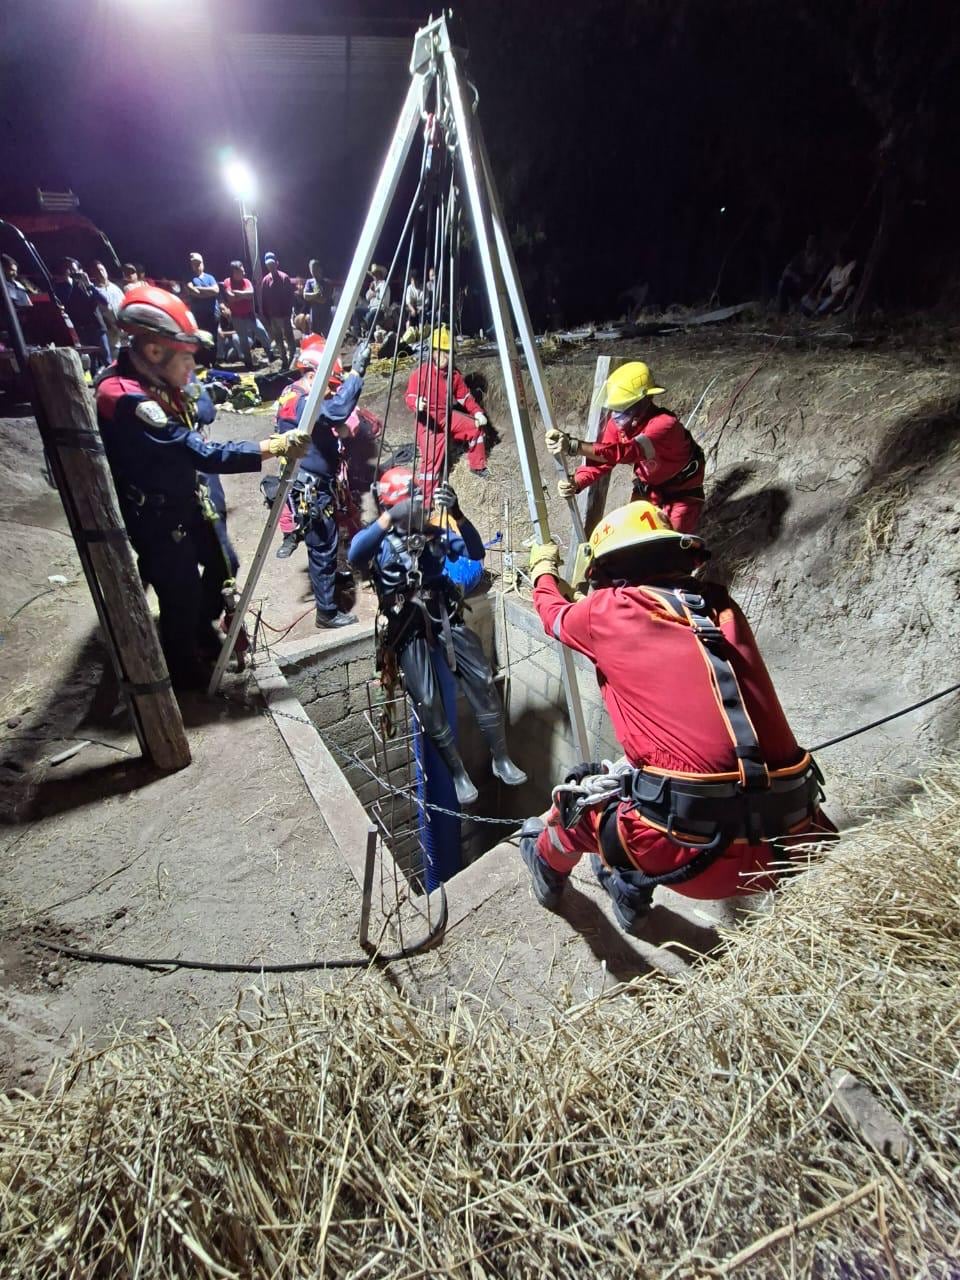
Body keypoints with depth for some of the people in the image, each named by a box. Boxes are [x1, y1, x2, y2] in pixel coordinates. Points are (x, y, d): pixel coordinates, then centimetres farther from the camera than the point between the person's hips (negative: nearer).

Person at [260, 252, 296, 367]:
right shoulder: (265, 280, 6)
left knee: (289, 339, -4)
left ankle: (293, 360, 7)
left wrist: (289, 312, -11)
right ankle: (284, 361, 18)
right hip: (272, 316, 5)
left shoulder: (284, 277, -5)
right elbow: (263, 300, 7)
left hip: (284, 315, -5)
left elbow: (290, 295, -6)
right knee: (278, 340, 9)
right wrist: (265, 316, 3)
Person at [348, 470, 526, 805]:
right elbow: (354, 557, -25)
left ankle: (501, 759, 8)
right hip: (408, 629, -3)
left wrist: (458, 515, -20)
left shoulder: (435, 531, 8)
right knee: (428, 701, -14)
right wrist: (390, 518, -34)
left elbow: (476, 553, -4)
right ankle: (458, 772, 6)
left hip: (445, 618, 3)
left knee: (483, 680, -9)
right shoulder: (378, 539, -1)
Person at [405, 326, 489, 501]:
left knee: (475, 426, 9)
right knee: (432, 457, -19)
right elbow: (410, 397, -22)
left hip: (447, 415, 7)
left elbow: (464, 395, 12)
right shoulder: (421, 372, -16)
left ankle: (477, 466, 27)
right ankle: (425, 500, -13)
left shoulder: (454, 373, 4)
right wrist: (417, 403, -45)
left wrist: (477, 412, 0)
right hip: (428, 419, -7)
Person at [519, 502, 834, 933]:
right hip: (788, 839, 6)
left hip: (695, 847, -5)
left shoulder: (608, 608, 1)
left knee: (579, 796, 24)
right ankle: (630, 886, 49)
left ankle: (548, 862, 55)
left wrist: (543, 568, 47)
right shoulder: (720, 604, 14)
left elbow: (554, 613, 24)